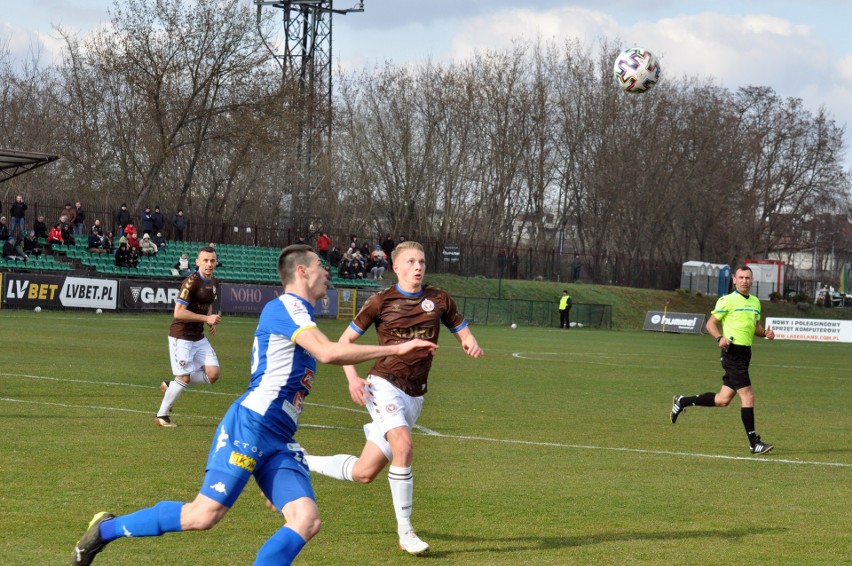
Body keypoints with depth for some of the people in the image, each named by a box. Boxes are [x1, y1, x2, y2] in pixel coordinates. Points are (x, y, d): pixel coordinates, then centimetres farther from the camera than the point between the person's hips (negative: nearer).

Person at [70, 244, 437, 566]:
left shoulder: (296, 314, 23)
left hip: (279, 442, 9)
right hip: (250, 426, -9)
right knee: (204, 514, -11)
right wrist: (395, 349, -17)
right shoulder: (284, 306, -6)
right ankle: (105, 529, 7)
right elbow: (328, 352, -22)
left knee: (307, 520, -10)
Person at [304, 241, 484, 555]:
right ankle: (405, 532, -20)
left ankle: (301, 462, 30)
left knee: (364, 473, 5)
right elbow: (345, 340, 5)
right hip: (384, 385, -4)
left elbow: (463, 332, 13)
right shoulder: (381, 301, -2)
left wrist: (471, 344, -12)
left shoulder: (439, 300, 6)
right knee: (403, 445, -30)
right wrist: (352, 378, -11)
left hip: (414, 396, 4)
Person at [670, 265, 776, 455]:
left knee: (723, 400, 11)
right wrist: (720, 338, -22)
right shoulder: (727, 300, -6)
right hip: (732, 352, -8)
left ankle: (682, 402, 28)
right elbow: (711, 323, -3)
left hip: (745, 353, 8)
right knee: (748, 396, -13)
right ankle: (754, 443, -9)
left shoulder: (755, 302, 16)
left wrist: (765, 333, 4)